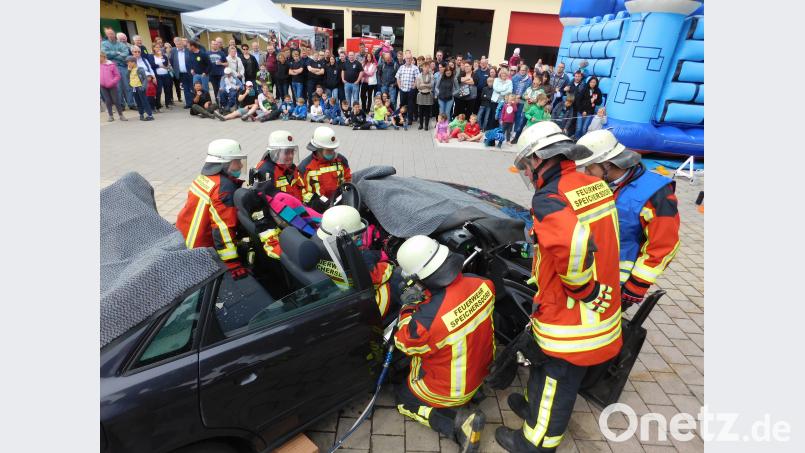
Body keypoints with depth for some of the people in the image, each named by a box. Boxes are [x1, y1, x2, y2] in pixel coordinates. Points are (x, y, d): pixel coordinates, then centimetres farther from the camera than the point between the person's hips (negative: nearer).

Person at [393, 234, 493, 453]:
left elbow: (404, 344, -17)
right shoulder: (481, 285, -23)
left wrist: (408, 307, -10)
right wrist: (425, 299, -8)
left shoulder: (428, 318, -41)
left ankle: (457, 422, 3)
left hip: (448, 391, -7)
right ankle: (472, 393, 19)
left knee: (403, 399, 22)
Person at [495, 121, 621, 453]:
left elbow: (573, 244, -42)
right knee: (548, 366, 28)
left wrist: (582, 290, -26)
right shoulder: (596, 186, 1)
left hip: (570, 318, -8)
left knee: (557, 379, 12)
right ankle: (535, 406, 51)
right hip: (600, 310, 8)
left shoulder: (548, 199, -25)